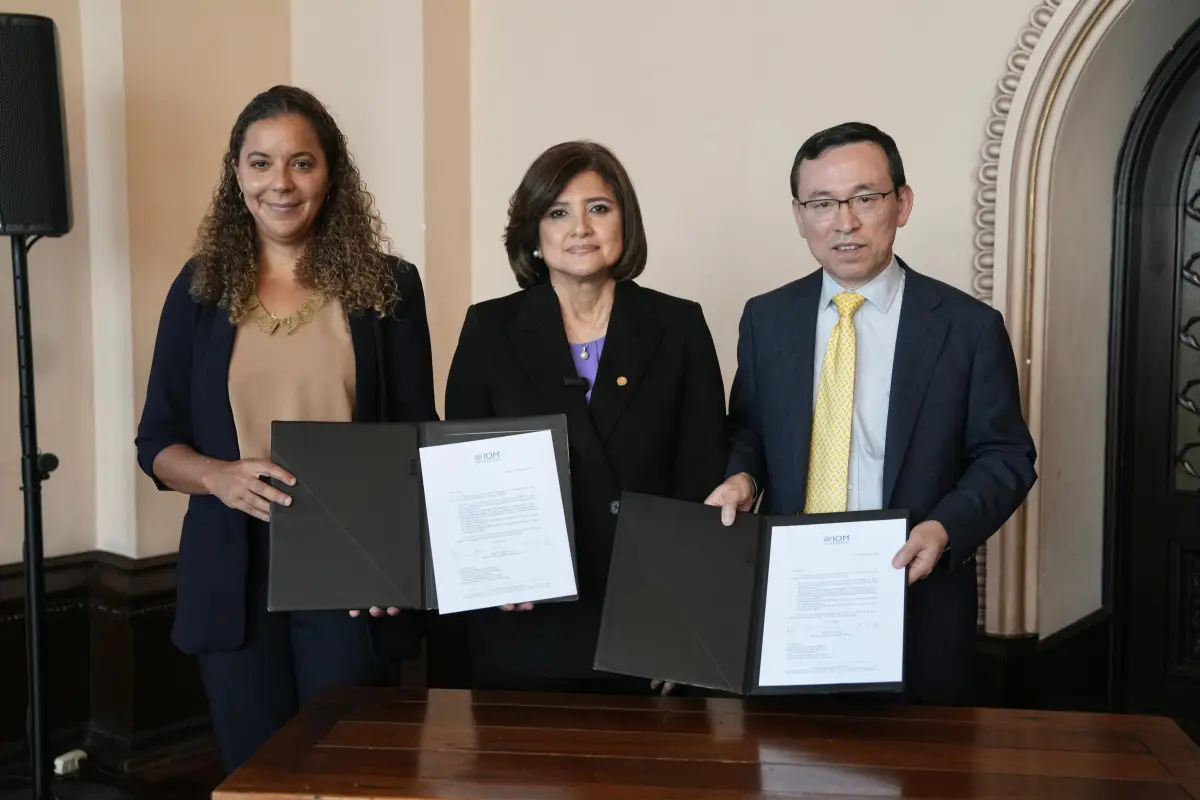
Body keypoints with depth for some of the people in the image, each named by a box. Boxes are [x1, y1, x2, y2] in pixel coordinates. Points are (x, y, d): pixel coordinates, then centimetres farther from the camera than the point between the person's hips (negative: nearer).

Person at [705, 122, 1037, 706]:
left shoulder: (970, 327, -5)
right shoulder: (765, 319, 4)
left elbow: (1006, 456, -1)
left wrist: (945, 529, -18)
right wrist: (742, 476, -7)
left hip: (916, 606, -2)